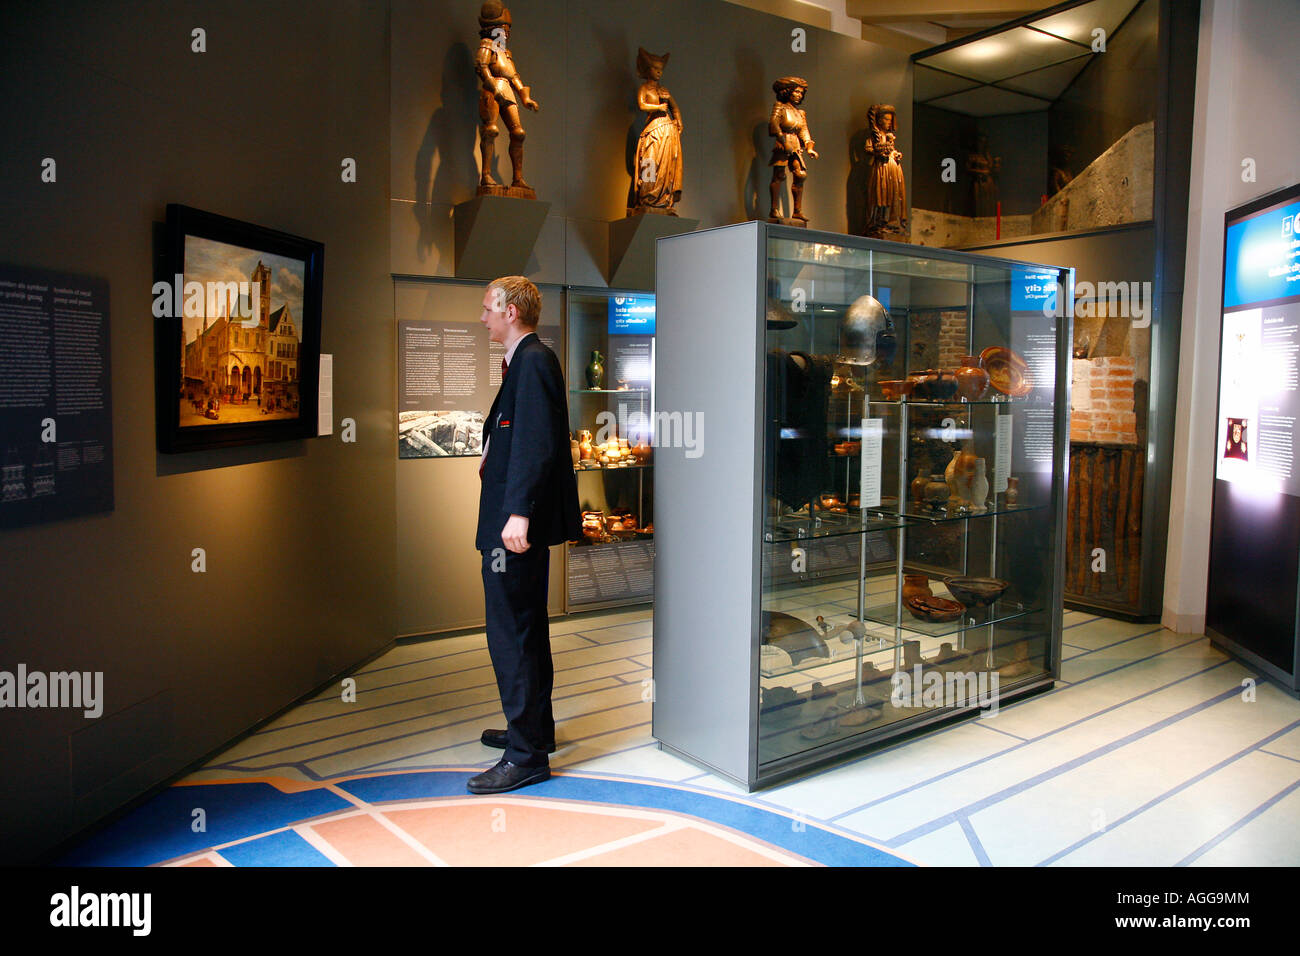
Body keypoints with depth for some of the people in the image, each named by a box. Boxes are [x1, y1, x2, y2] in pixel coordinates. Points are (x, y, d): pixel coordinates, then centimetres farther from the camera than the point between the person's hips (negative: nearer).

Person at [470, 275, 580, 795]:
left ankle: (526, 753, 4)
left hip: (516, 523, -11)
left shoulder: (533, 363, -15)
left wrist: (517, 512, -30)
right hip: (518, 519, 11)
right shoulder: (525, 361, 17)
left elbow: (536, 443, -25)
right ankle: (533, 728, 33)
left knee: (511, 634, -5)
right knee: (526, 629, 19)